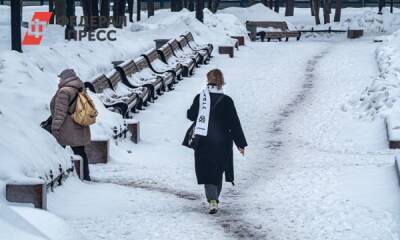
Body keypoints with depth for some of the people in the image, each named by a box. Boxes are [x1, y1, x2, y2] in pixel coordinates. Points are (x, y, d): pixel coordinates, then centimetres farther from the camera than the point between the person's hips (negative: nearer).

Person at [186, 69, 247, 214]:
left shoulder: (200, 97, -5)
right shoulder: (226, 101, -7)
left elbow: (191, 115, 7)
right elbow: (235, 124, -5)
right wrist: (241, 143, 1)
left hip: (203, 142, 0)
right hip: (222, 143, 0)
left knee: (207, 172, 0)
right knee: (218, 171, 18)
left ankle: (212, 200, -20)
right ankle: (214, 198, 29)